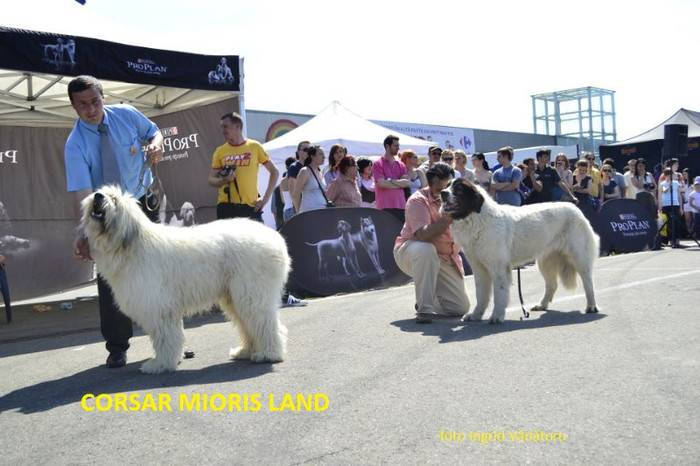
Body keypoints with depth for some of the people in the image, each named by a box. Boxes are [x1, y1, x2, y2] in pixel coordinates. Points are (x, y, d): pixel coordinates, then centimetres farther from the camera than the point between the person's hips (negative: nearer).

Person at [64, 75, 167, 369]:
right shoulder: (75, 145, -20)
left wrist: (155, 145, -19)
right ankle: (117, 347, 9)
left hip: (143, 204, 2)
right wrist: (83, 230, -42)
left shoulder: (126, 115, -11)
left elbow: (154, 132, 6)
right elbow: (81, 192, -28)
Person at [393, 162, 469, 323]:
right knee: (425, 249, -42)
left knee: (461, 307, -4)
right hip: (411, 253, -5)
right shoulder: (418, 200, -18)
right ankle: (424, 308, -30)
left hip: (444, 260, 5)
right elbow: (423, 235, -34)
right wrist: (447, 219, -46)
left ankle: (427, 295, 26)